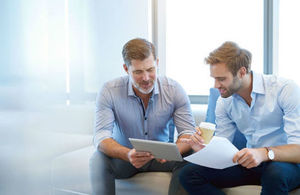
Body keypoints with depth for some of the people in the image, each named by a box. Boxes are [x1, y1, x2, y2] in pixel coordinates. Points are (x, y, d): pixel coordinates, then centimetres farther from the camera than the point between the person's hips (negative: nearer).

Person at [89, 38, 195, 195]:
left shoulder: (174, 90, -12)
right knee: (98, 159, -30)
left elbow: (188, 132, -13)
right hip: (123, 157, -1)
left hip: (161, 158, 1)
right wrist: (128, 155, -45)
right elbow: (101, 137, -22)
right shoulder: (109, 92, -16)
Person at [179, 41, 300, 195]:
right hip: (251, 163, 6)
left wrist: (265, 153, -41)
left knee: (275, 173, -42)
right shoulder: (224, 102, 3)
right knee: (188, 173, -11)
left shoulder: (285, 89, -15)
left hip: (287, 163, -6)